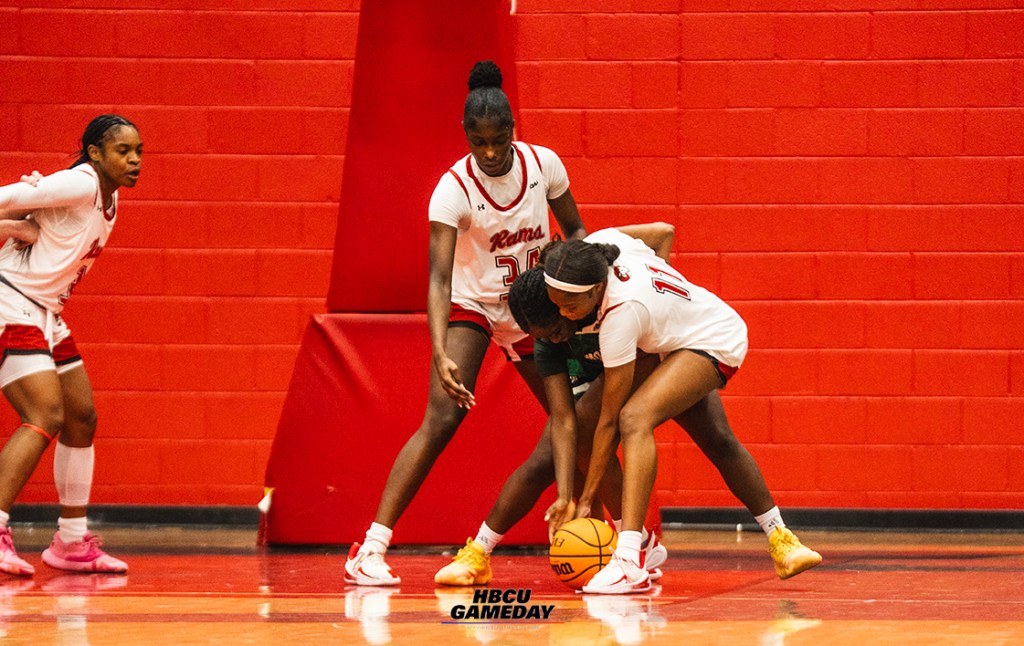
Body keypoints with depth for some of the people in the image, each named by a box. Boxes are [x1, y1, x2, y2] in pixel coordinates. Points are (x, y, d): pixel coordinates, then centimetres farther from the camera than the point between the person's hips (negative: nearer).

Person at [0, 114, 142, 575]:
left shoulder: (108, 200, 12)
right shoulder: (79, 184, -16)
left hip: (46, 317, 10)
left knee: (82, 419, 13)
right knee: (46, 418, -22)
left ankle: (72, 543, 22)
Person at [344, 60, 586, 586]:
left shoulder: (543, 164, -12)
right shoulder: (453, 188, -23)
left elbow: (575, 231, 4)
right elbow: (439, 279, -29)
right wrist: (442, 356, -43)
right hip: (472, 307, -4)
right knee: (441, 419, -21)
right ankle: (369, 550, -23)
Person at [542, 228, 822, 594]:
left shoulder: (621, 314, -37)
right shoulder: (600, 243, -22)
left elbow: (609, 419, -32)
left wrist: (586, 499, -28)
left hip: (715, 342, -10)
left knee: (634, 418, -31)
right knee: (717, 442, 23)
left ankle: (629, 563, -39)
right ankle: (780, 542, 43)